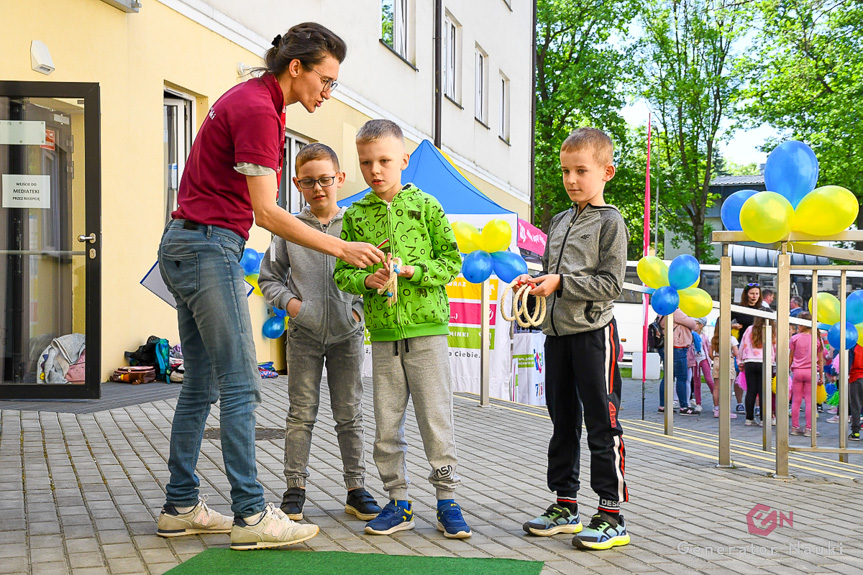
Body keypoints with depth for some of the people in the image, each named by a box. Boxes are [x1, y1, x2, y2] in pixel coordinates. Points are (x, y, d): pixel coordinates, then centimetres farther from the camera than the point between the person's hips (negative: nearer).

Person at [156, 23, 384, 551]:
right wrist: (341, 249, -16)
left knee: (202, 386, 11)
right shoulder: (258, 110, -15)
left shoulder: (251, 99, 17)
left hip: (186, 247, 10)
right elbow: (266, 213, -19)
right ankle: (251, 515, -6)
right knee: (241, 385, -9)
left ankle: (181, 507, 16)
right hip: (211, 246, -10)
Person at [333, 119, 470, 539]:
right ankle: (398, 502, 17)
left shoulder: (425, 206, 2)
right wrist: (367, 279, -11)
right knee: (386, 424, 6)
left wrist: (414, 271, -13)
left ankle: (447, 500, 10)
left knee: (436, 419, 0)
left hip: (427, 330, -2)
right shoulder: (355, 215, 7)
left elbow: (452, 259, 2)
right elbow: (342, 273, 9)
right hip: (382, 334, 3)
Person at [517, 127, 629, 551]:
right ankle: (565, 505, 21)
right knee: (563, 422, 12)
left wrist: (562, 283, -18)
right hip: (558, 330, 7)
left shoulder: (610, 222, -6)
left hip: (594, 330, -7)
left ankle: (611, 514, 0)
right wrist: (535, 281, 2)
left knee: (602, 424, -4)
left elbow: (610, 284, -13)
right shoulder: (559, 222, 15)